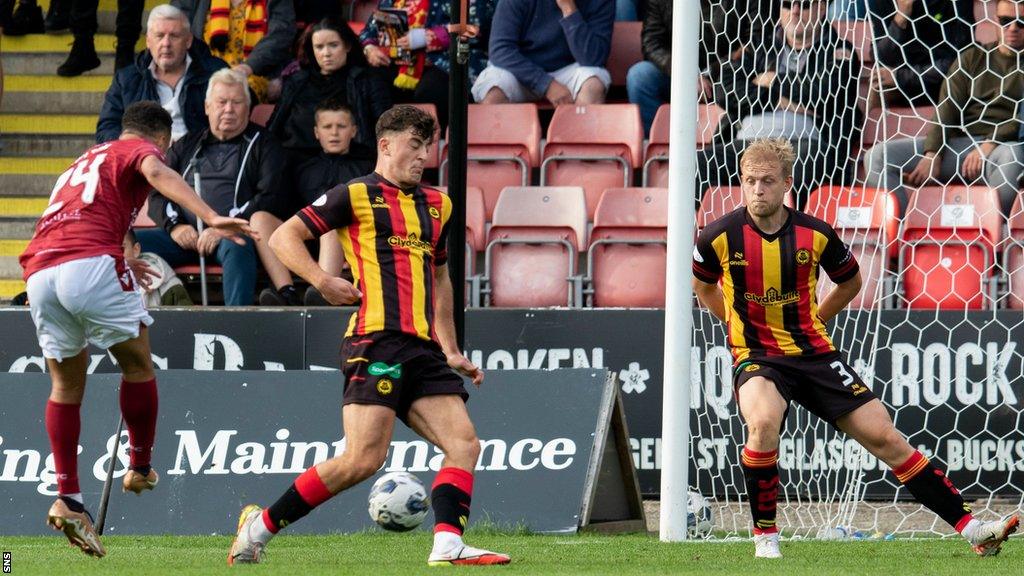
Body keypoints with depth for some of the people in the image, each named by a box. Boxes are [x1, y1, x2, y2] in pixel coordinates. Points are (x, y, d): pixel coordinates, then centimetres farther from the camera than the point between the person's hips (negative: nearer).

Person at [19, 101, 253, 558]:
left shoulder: (84, 161, 35)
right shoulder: (138, 151, 13)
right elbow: (157, 173, -11)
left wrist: (121, 264, 57)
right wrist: (211, 219, -24)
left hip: (39, 270, 7)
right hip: (91, 265, -7)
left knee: (66, 385, 16)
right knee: (137, 364, 13)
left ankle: (67, 498, 7)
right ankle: (140, 468, 18)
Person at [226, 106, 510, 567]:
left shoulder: (436, 206, 23)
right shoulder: (357, 196, 3)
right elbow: (283, 237, 2)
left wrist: (451, 352, 29)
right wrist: (321, 281, -14)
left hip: (423, 350, 7)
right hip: (376, 342, -7)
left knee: (465, 445, -9)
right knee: (363, 460, -15)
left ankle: (448, 545, -20)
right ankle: (261, 525, -3)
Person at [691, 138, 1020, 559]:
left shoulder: (815, 235, -5)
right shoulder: (720, 237, -9)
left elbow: (850, 282, 17)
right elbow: (703, 286, 14)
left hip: (813, 352, 2)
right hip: (756, 356, -2)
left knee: (884, 437, -1)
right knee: (763, 421, -35)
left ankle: (970, 528, 3)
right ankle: (764, 536, -18)